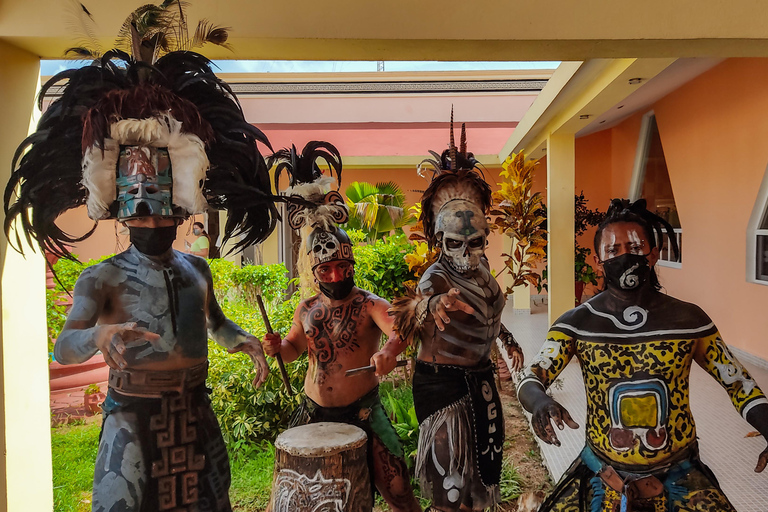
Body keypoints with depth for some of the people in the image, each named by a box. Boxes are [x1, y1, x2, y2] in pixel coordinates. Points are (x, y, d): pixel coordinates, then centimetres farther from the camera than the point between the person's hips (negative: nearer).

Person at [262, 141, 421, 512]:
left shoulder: (370, 305, -12)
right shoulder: (306, 310, 3)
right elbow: (295, 347, 18)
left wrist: (390, 349, -52)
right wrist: (278, 347, -4)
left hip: (362, 411, -4)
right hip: (313, 412, 4)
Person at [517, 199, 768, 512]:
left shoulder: (689, 320, -6)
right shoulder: (577, 323, -8)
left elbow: (740, 386, 1)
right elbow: (530, 381, -12)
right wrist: (539, 401, -35)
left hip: (679, 475, 1)